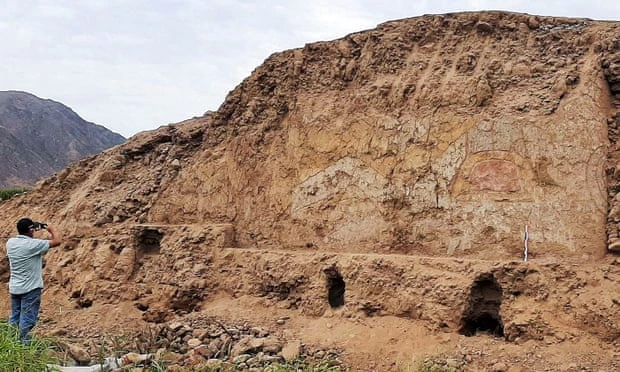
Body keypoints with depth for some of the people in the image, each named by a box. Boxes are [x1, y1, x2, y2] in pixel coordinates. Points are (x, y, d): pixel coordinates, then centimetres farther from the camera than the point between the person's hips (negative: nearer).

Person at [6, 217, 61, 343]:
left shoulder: (10, 242, 0)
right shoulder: (33, 244, -18)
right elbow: (57, 241, -11)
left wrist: (32, 231, 19)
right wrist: (52, 230, 6)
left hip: (14, 288, 7)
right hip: (30, 288, -7)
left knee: (14, 320, 14)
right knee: (27, 321, -2)